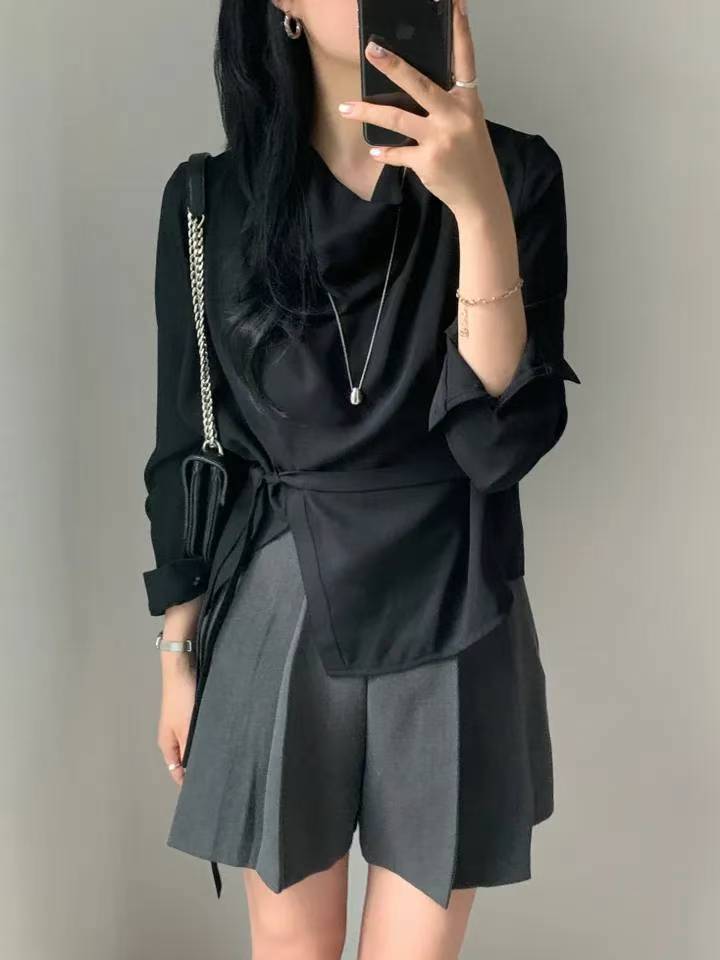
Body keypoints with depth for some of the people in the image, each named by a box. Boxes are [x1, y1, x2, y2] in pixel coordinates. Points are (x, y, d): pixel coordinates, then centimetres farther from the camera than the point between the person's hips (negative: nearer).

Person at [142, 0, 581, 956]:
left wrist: (479, 207, -28)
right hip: (274, 615, 1)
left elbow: (505, 439, -17)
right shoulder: (212, 196, -4)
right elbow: (183, 447, 2)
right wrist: (177, 657, 7)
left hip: (450, 621, 0)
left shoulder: (516, 172, -7)